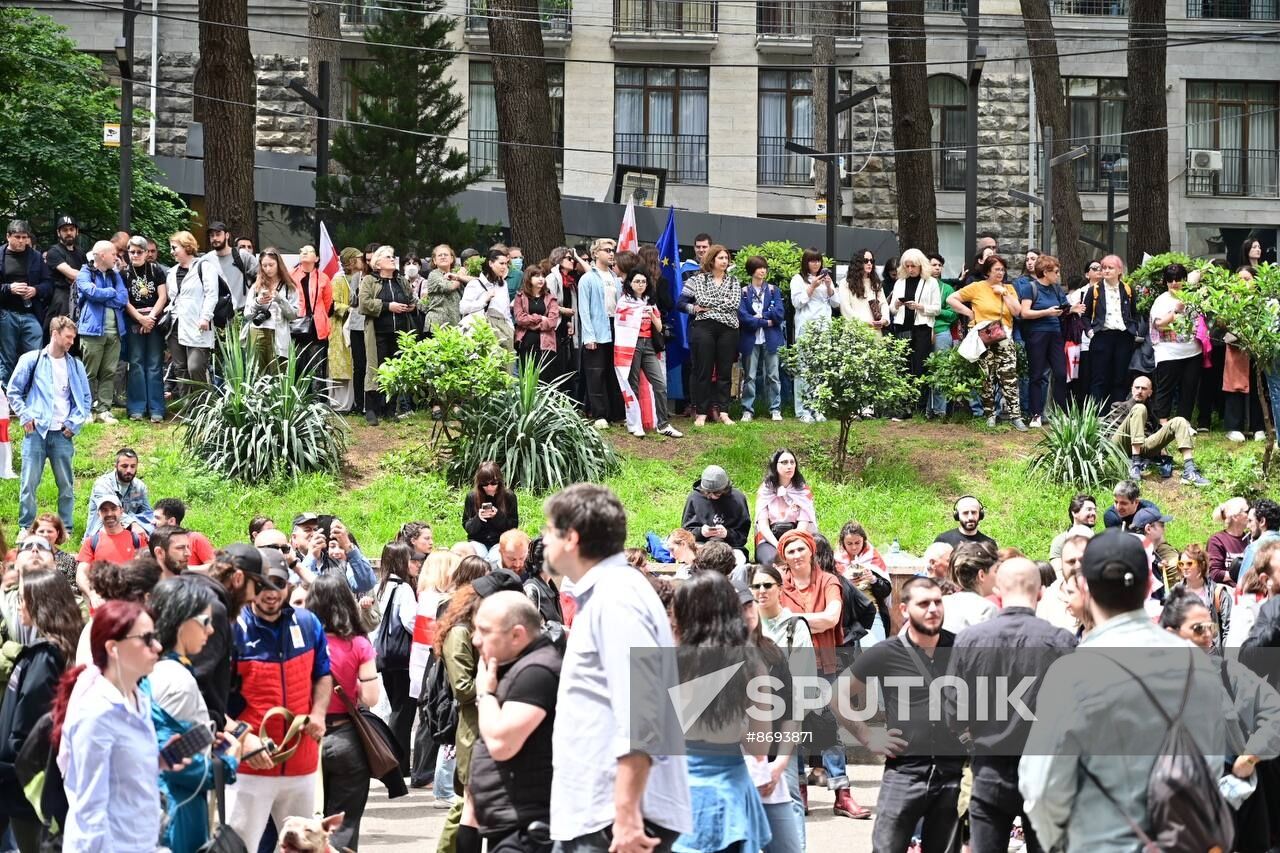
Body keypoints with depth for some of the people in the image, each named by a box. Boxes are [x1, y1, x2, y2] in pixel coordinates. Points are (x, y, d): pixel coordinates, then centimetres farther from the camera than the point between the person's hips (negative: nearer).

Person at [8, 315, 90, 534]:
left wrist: (74, 424, 3)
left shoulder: (75, 366, 9)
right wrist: (25, 417, -4)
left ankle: (67, 529, 13)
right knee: (29, 483, -4)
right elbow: (13, 392, 6)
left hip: (63, 434, 2)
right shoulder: (32, 360, 2)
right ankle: (26, 529, 4)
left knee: (66, 485, 5)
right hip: (36, 432, -2)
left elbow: (85, 399, 15)